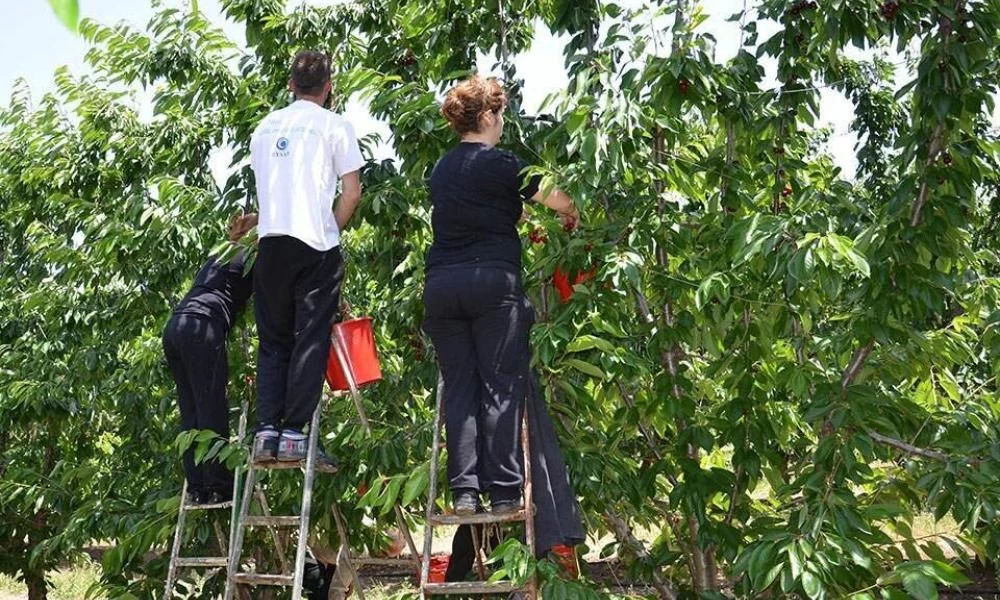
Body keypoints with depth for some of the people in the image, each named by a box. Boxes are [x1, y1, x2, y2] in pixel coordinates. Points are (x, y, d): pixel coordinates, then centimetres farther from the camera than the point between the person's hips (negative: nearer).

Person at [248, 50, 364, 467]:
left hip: (271, 242, 4)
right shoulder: (335, 126, 2)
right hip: (316, 245, -4)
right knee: (310, 341, -1)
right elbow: (352, 193, -3)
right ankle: (294, 433, -4)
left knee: (273, 342, 10)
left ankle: (267, 430, 3)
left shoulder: (265, 127, 17)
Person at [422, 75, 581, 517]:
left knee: (458, 388, 7)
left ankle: (464, 492, 5)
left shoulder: (441, 170, 16)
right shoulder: (497, 164, -4)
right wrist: (572, 217, 16)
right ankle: (503, 492, 0)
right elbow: (559, 201, -4)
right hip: (491, 280, -6)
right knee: (501, 386, 0)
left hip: (440, 284, 6)